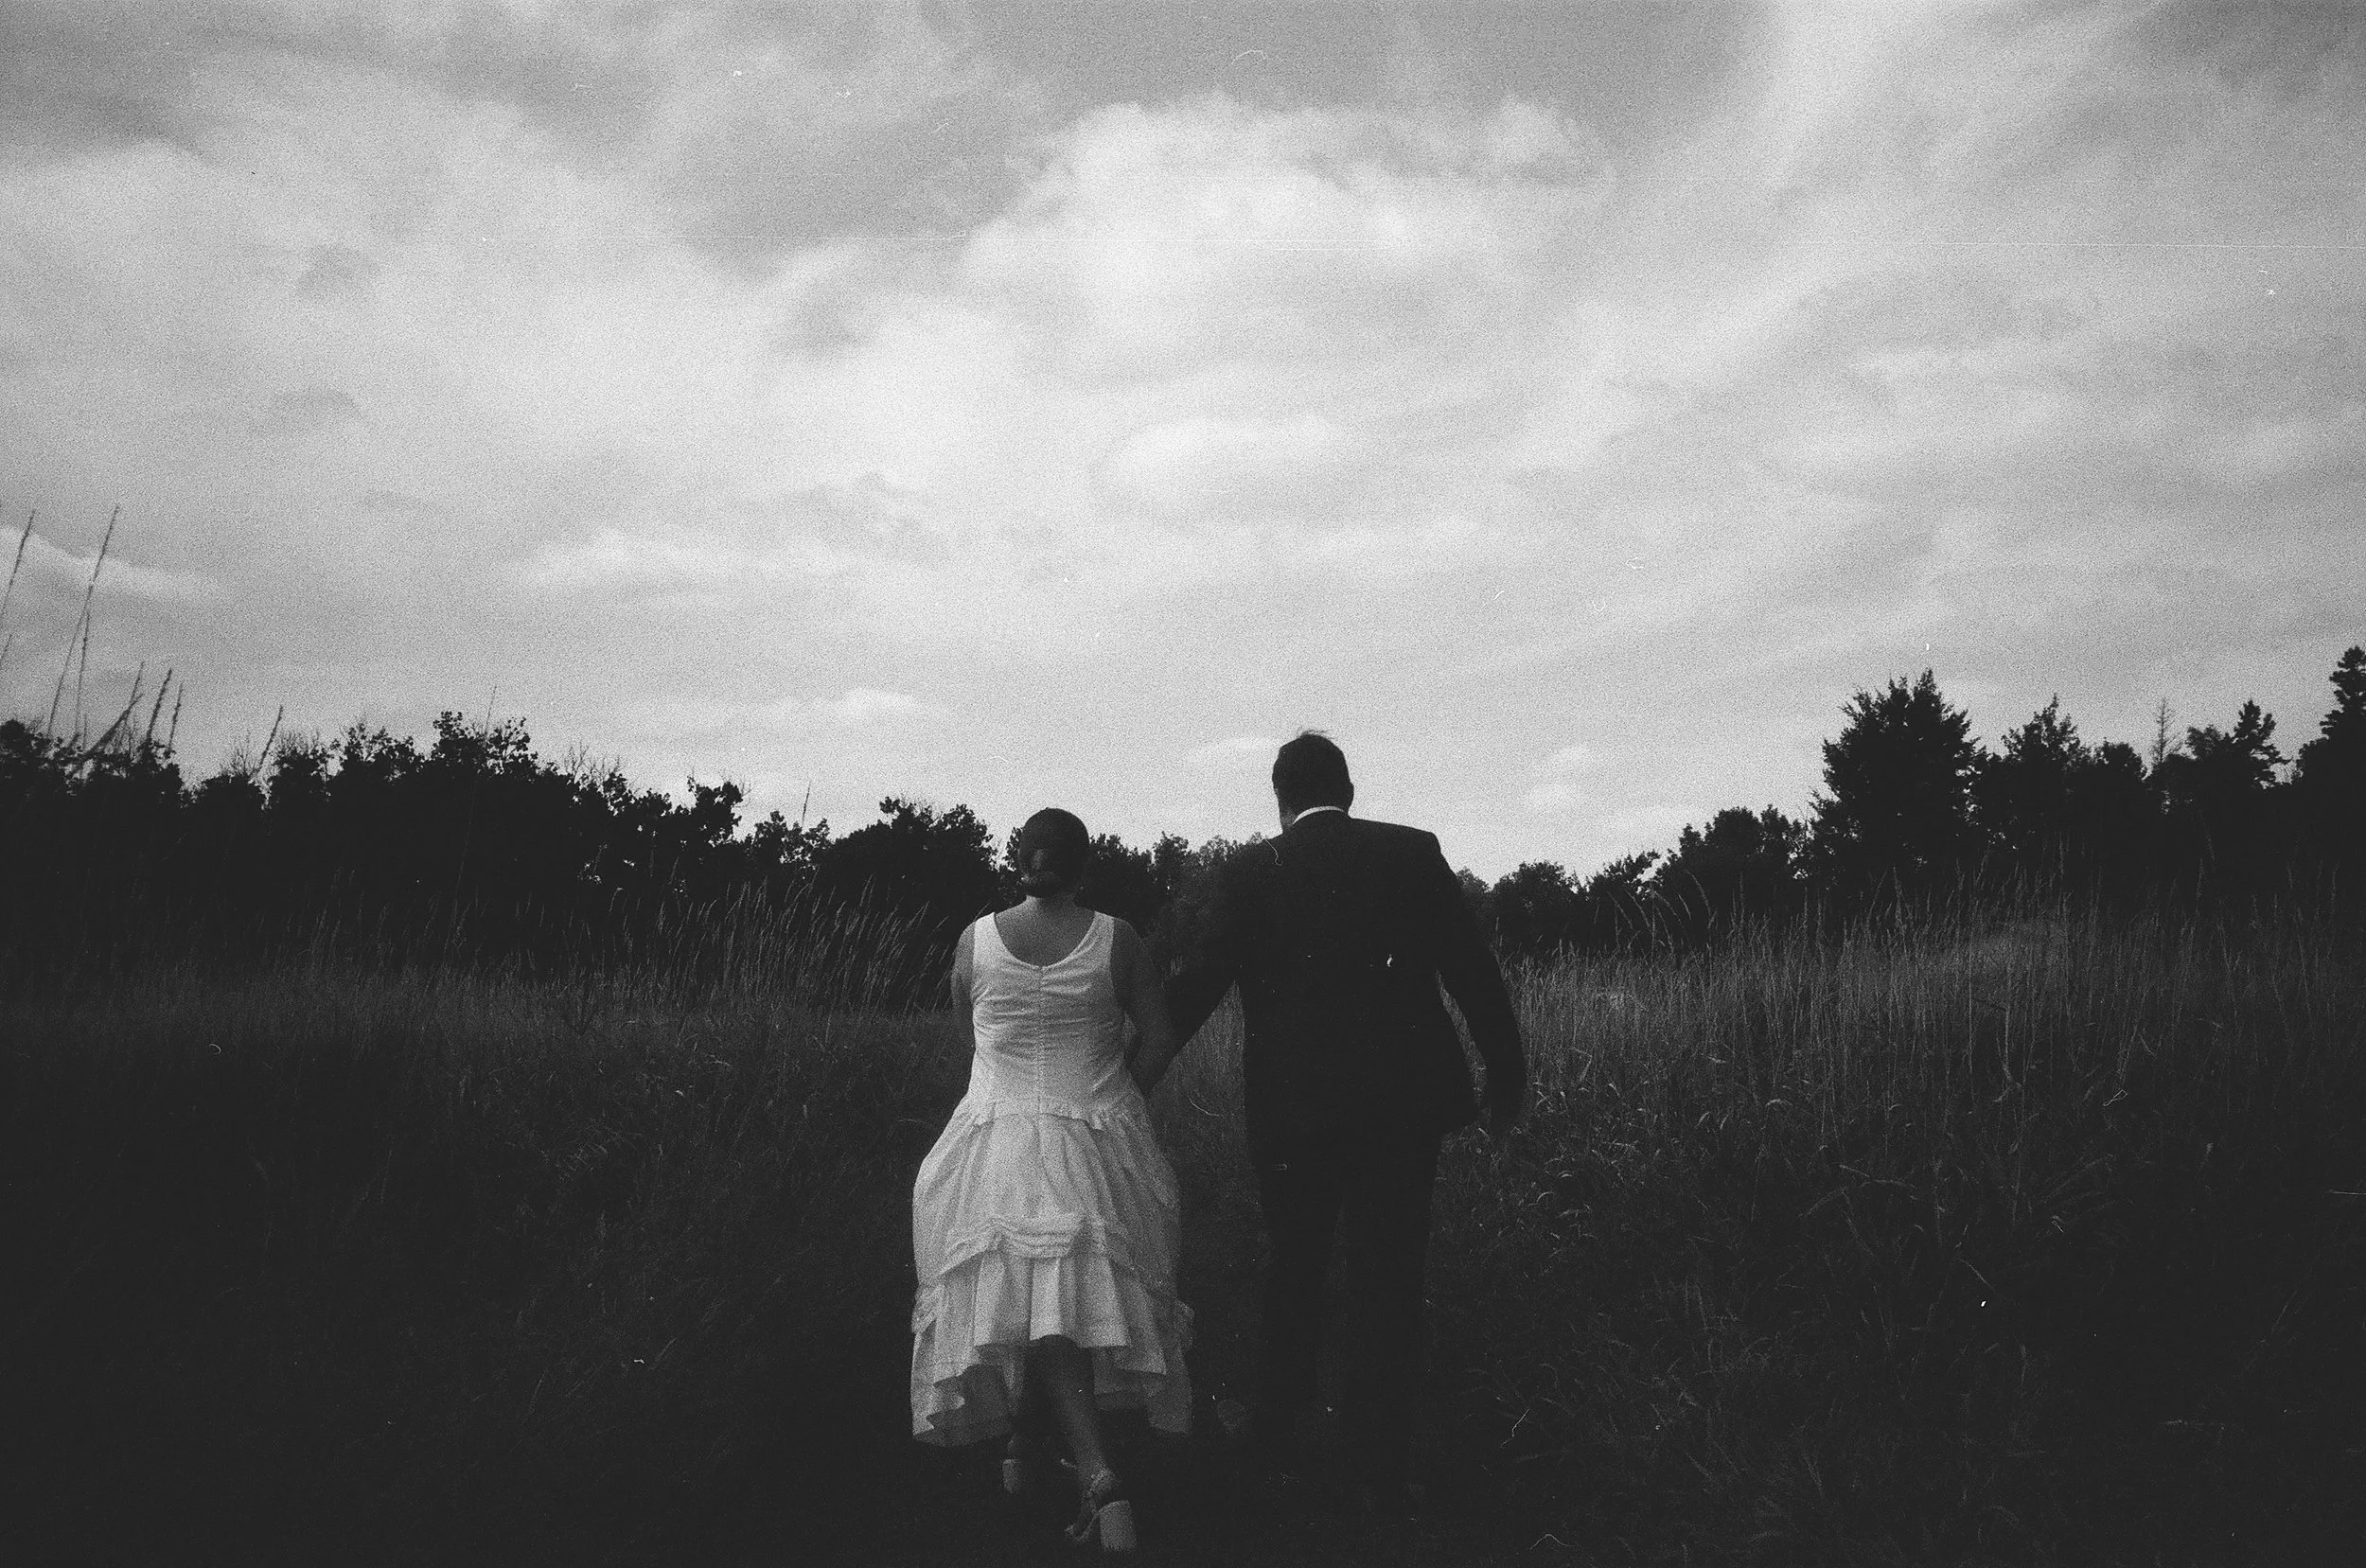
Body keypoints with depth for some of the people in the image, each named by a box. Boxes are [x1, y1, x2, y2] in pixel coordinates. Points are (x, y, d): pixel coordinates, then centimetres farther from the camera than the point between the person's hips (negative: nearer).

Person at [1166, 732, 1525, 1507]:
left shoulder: (1254, 869, -3)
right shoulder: (1414, 852, 1)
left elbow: (1195, 985, -4)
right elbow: (1474, 972, 0)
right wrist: (1507, 1077, 9)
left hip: (1294, 1110, 0)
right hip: (1402, 1102, 0)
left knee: (1292, 1277, 16)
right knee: (1389, 1285, 7)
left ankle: (1274, 1448, 27)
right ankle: (1383, 1471, 11)